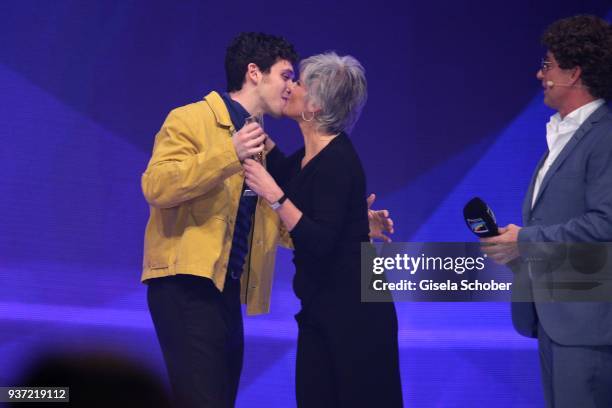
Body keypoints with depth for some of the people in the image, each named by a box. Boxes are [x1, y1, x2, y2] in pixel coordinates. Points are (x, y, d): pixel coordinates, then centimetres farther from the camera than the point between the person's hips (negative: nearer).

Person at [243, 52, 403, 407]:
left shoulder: (337, 161, -18)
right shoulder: (311, 154, 8)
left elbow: (320, 242, -25)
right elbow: (285, 174, 32)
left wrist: (274, 195, -26)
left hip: (353, 311, -9)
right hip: (320, 310, 9)